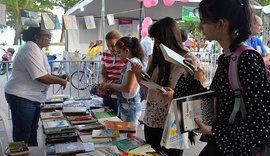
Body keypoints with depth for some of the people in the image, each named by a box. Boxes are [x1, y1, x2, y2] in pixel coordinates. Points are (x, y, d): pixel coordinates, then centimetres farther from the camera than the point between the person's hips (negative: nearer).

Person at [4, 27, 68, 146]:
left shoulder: (36, 49, 11)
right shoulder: (31, 50, -21)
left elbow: (41, 74, 18)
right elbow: (42, 77, -27)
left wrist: (59, 78, 4)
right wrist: (60, 81, -12)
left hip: (32, 97, 10)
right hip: (21, 97, -10)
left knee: (32, 131, 19)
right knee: (22, 135, 2)